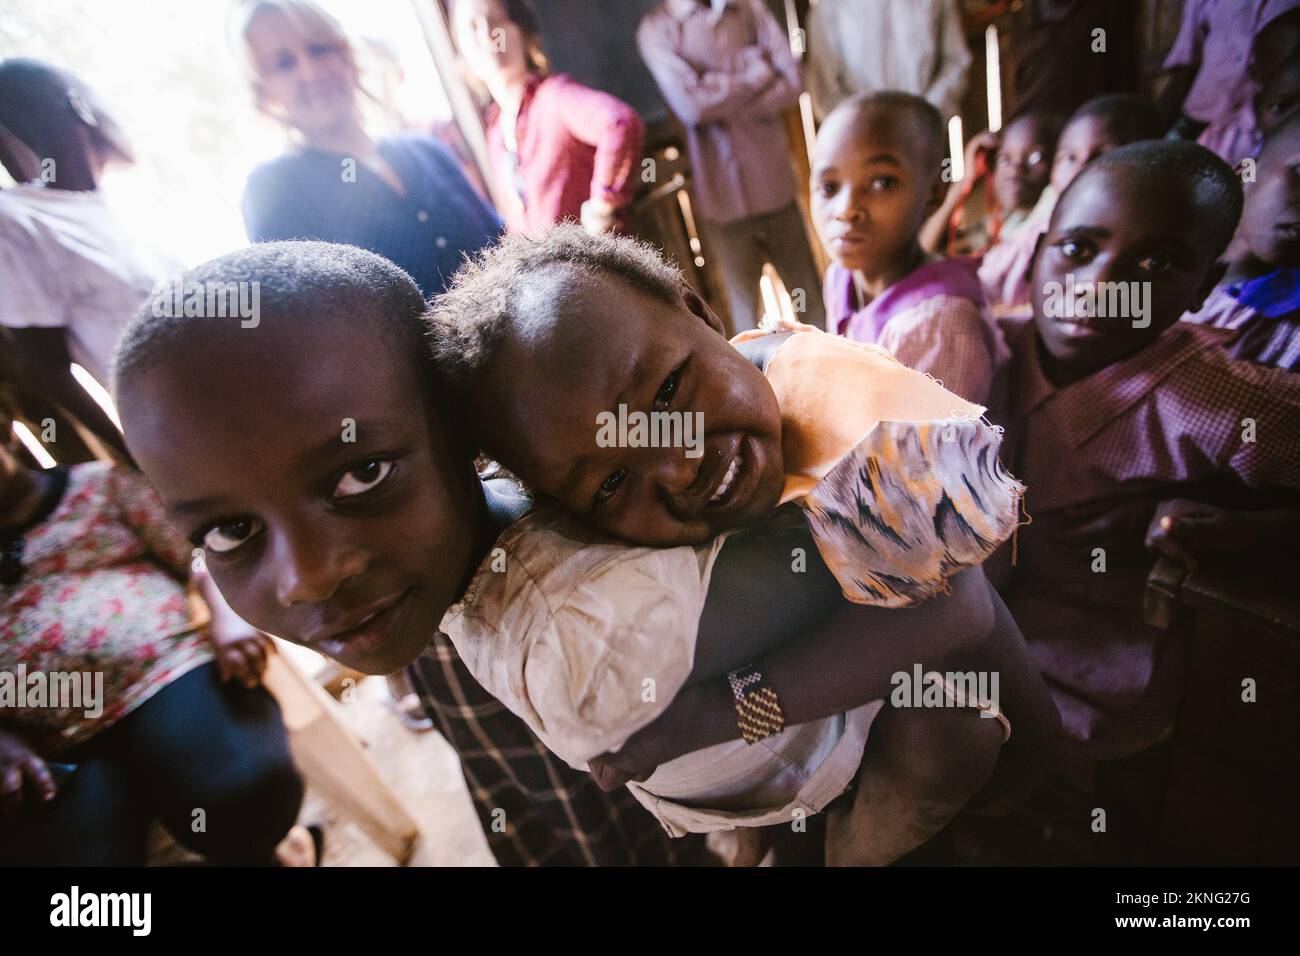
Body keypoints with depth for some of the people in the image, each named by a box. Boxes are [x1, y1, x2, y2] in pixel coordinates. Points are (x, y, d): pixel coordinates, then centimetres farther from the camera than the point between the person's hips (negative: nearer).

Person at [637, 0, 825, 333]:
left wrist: (720, 104, -10)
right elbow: (690, 104, -14)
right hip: (722, 194, -3)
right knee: (745, 306, 4)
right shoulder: (656, 29, 1)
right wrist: (755, 71, -6)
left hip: (775, 182, 3)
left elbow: (791, 83, -1)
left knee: (811, 299, 9)